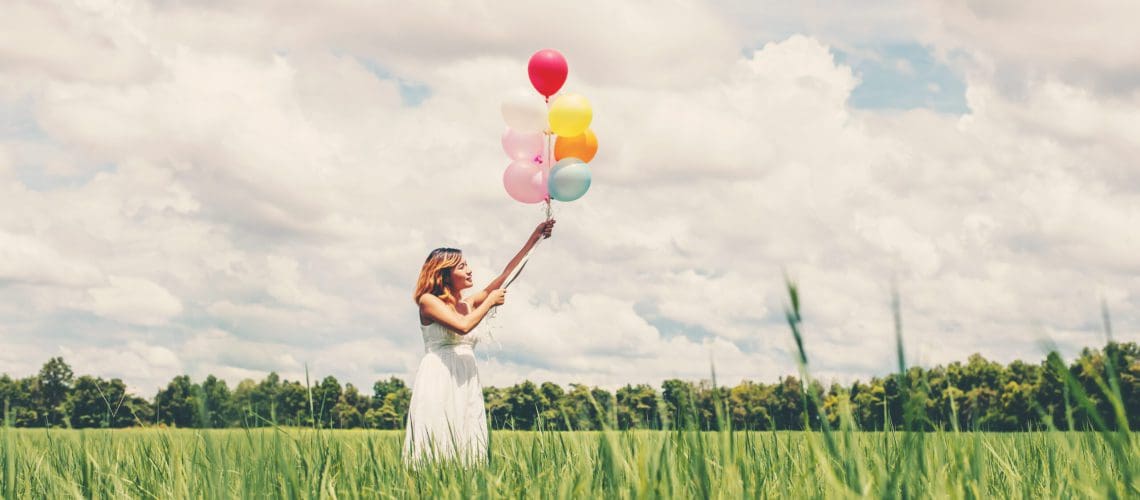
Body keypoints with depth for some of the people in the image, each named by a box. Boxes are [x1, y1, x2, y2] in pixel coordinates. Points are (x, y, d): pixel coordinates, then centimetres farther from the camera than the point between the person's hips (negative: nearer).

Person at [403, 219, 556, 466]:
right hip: (438, 382, -7)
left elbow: (505, 277, 16)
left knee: (467, 452, -1)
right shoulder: (428, 301, -2)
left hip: (467, 386, 7)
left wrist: (534, 239, 13)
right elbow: (463, 326, -17)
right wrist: (490, 301, -2)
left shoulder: (469, 304, 17)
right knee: (438, 448, -12)